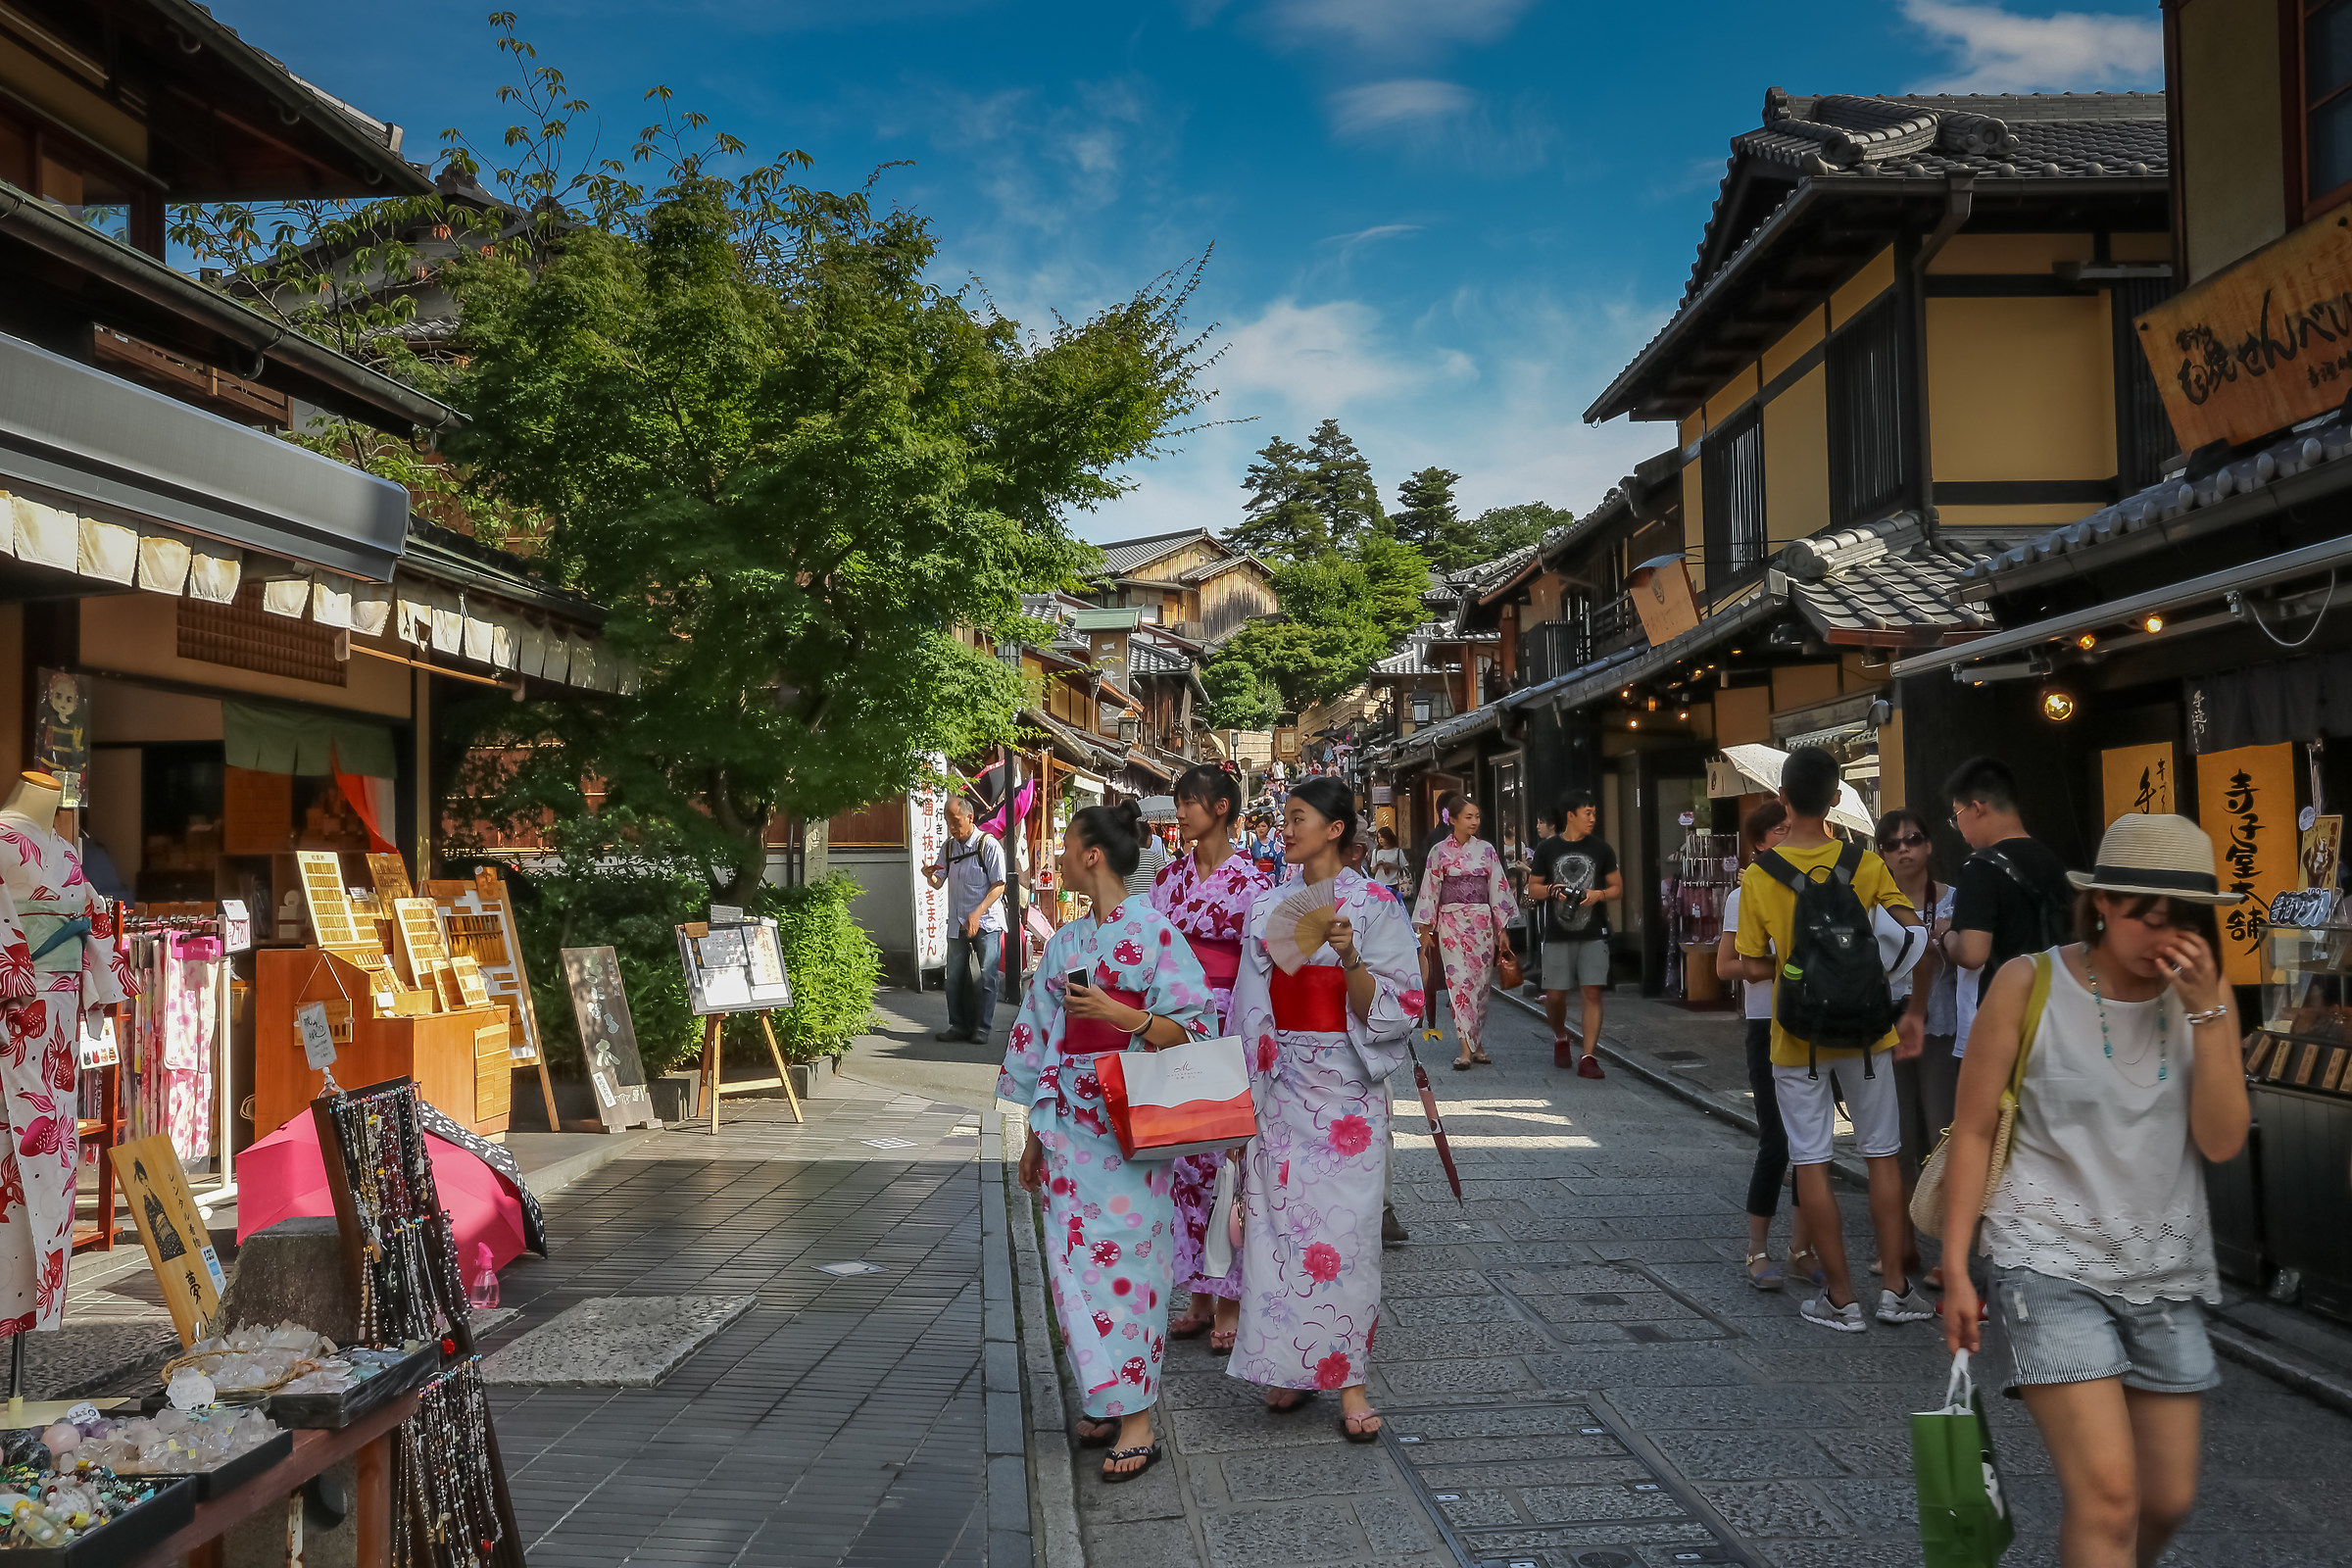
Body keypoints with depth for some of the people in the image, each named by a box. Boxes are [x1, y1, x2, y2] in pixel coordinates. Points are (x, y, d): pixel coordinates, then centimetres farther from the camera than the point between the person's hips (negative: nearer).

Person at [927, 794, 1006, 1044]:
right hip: (957, 924, 5)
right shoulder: (948, 847, 9)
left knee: (985, 977, -4)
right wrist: (930, 875, -12)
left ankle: (983, 1028, 5)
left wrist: (977, 913, -21)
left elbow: (999, 885, -11)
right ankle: (958, 1026, 16)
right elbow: (938, 882, 13)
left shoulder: (989, 846, -9)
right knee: (954, 976, 6)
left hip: (986, 922, -5)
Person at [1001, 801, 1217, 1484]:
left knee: (1125, 1260, -6)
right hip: (1069, 1121, 6)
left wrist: (1118, 1014, -23)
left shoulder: (1155, 933, -7)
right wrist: (1036, 1136, 17)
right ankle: (1105, 1399, 19)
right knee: (1076, 1260, 6)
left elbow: (1188, 1031, -9)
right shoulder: (1065, 942, 13)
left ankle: (1137, 1420, 1)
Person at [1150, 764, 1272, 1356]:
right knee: (1186, 1161, 9)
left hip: (1229, 1032, -6)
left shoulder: (1251, 880, -7)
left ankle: (1230, 1306, 8)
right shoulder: (1170, 878, 10)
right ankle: (1200, 1298, 20)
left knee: (1225, 1161, -3)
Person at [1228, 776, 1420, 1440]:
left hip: (1344, 1086, -4)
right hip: (1281, 1085, 4)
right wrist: (1244, 1082, 10)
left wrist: (1348, 955, -25)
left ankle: (1348, 1380, 5)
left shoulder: (1374, 905, -6)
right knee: (1281, 1218, 4)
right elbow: (1252, 1000, 13)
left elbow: (1389, 1010, -9)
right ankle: (1293, 1366, 17)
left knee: (1342, 1223, -3)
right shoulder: (1270, 905, 9)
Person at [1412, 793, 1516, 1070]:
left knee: (1480, 983, 5)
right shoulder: (1440, 852, 1)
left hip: (1482, 922, 3)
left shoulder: (1486, 850, 6)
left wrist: (1502, 927, 4)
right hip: (1451, 922, -3)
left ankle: (1478, 1046, 16)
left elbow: (1498, 888, 8)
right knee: (1459, 981, -10)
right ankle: (1466, 1050, -12)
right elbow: (1429, 890, 2)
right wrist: (1425, 929, 0)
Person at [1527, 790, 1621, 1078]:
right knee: (1555, 995, 2)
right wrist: (1551, 890, -10)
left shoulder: (1601, 849, 6)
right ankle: (1561, 1038, 32)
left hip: (1594, 935, 0)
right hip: (1558, 935, 0)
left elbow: (1618, 888, 11)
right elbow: (1532, 888, 11)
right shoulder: (1547, 849, 4)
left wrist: (1598, 895, -10)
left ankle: (1588, 1057, -5)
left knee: (1592, 993, -8)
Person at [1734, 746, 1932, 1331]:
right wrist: (1916, 1011, 1)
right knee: (1882, 1156, 13)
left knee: (1811, 1164, 6)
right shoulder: (1865, 865, -6)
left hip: (1796, 1040, -1)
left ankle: (1840, 1299, 11)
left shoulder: (1759, 875, -9)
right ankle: (1895, 1289, 18)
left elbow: (1751, 967, -5)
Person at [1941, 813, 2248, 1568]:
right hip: (2053, 1263, -5)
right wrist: (1955, 1265, -8)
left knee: (2168, 1498, 12)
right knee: (2107, 1494, -15)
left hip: (2164, 1272, 5)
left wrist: (2206, 1009, -15)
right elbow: (1973, 1131, -5)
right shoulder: (2029, 985, -8)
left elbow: (2222, 1140, -6)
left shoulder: (2203, 995, 3)